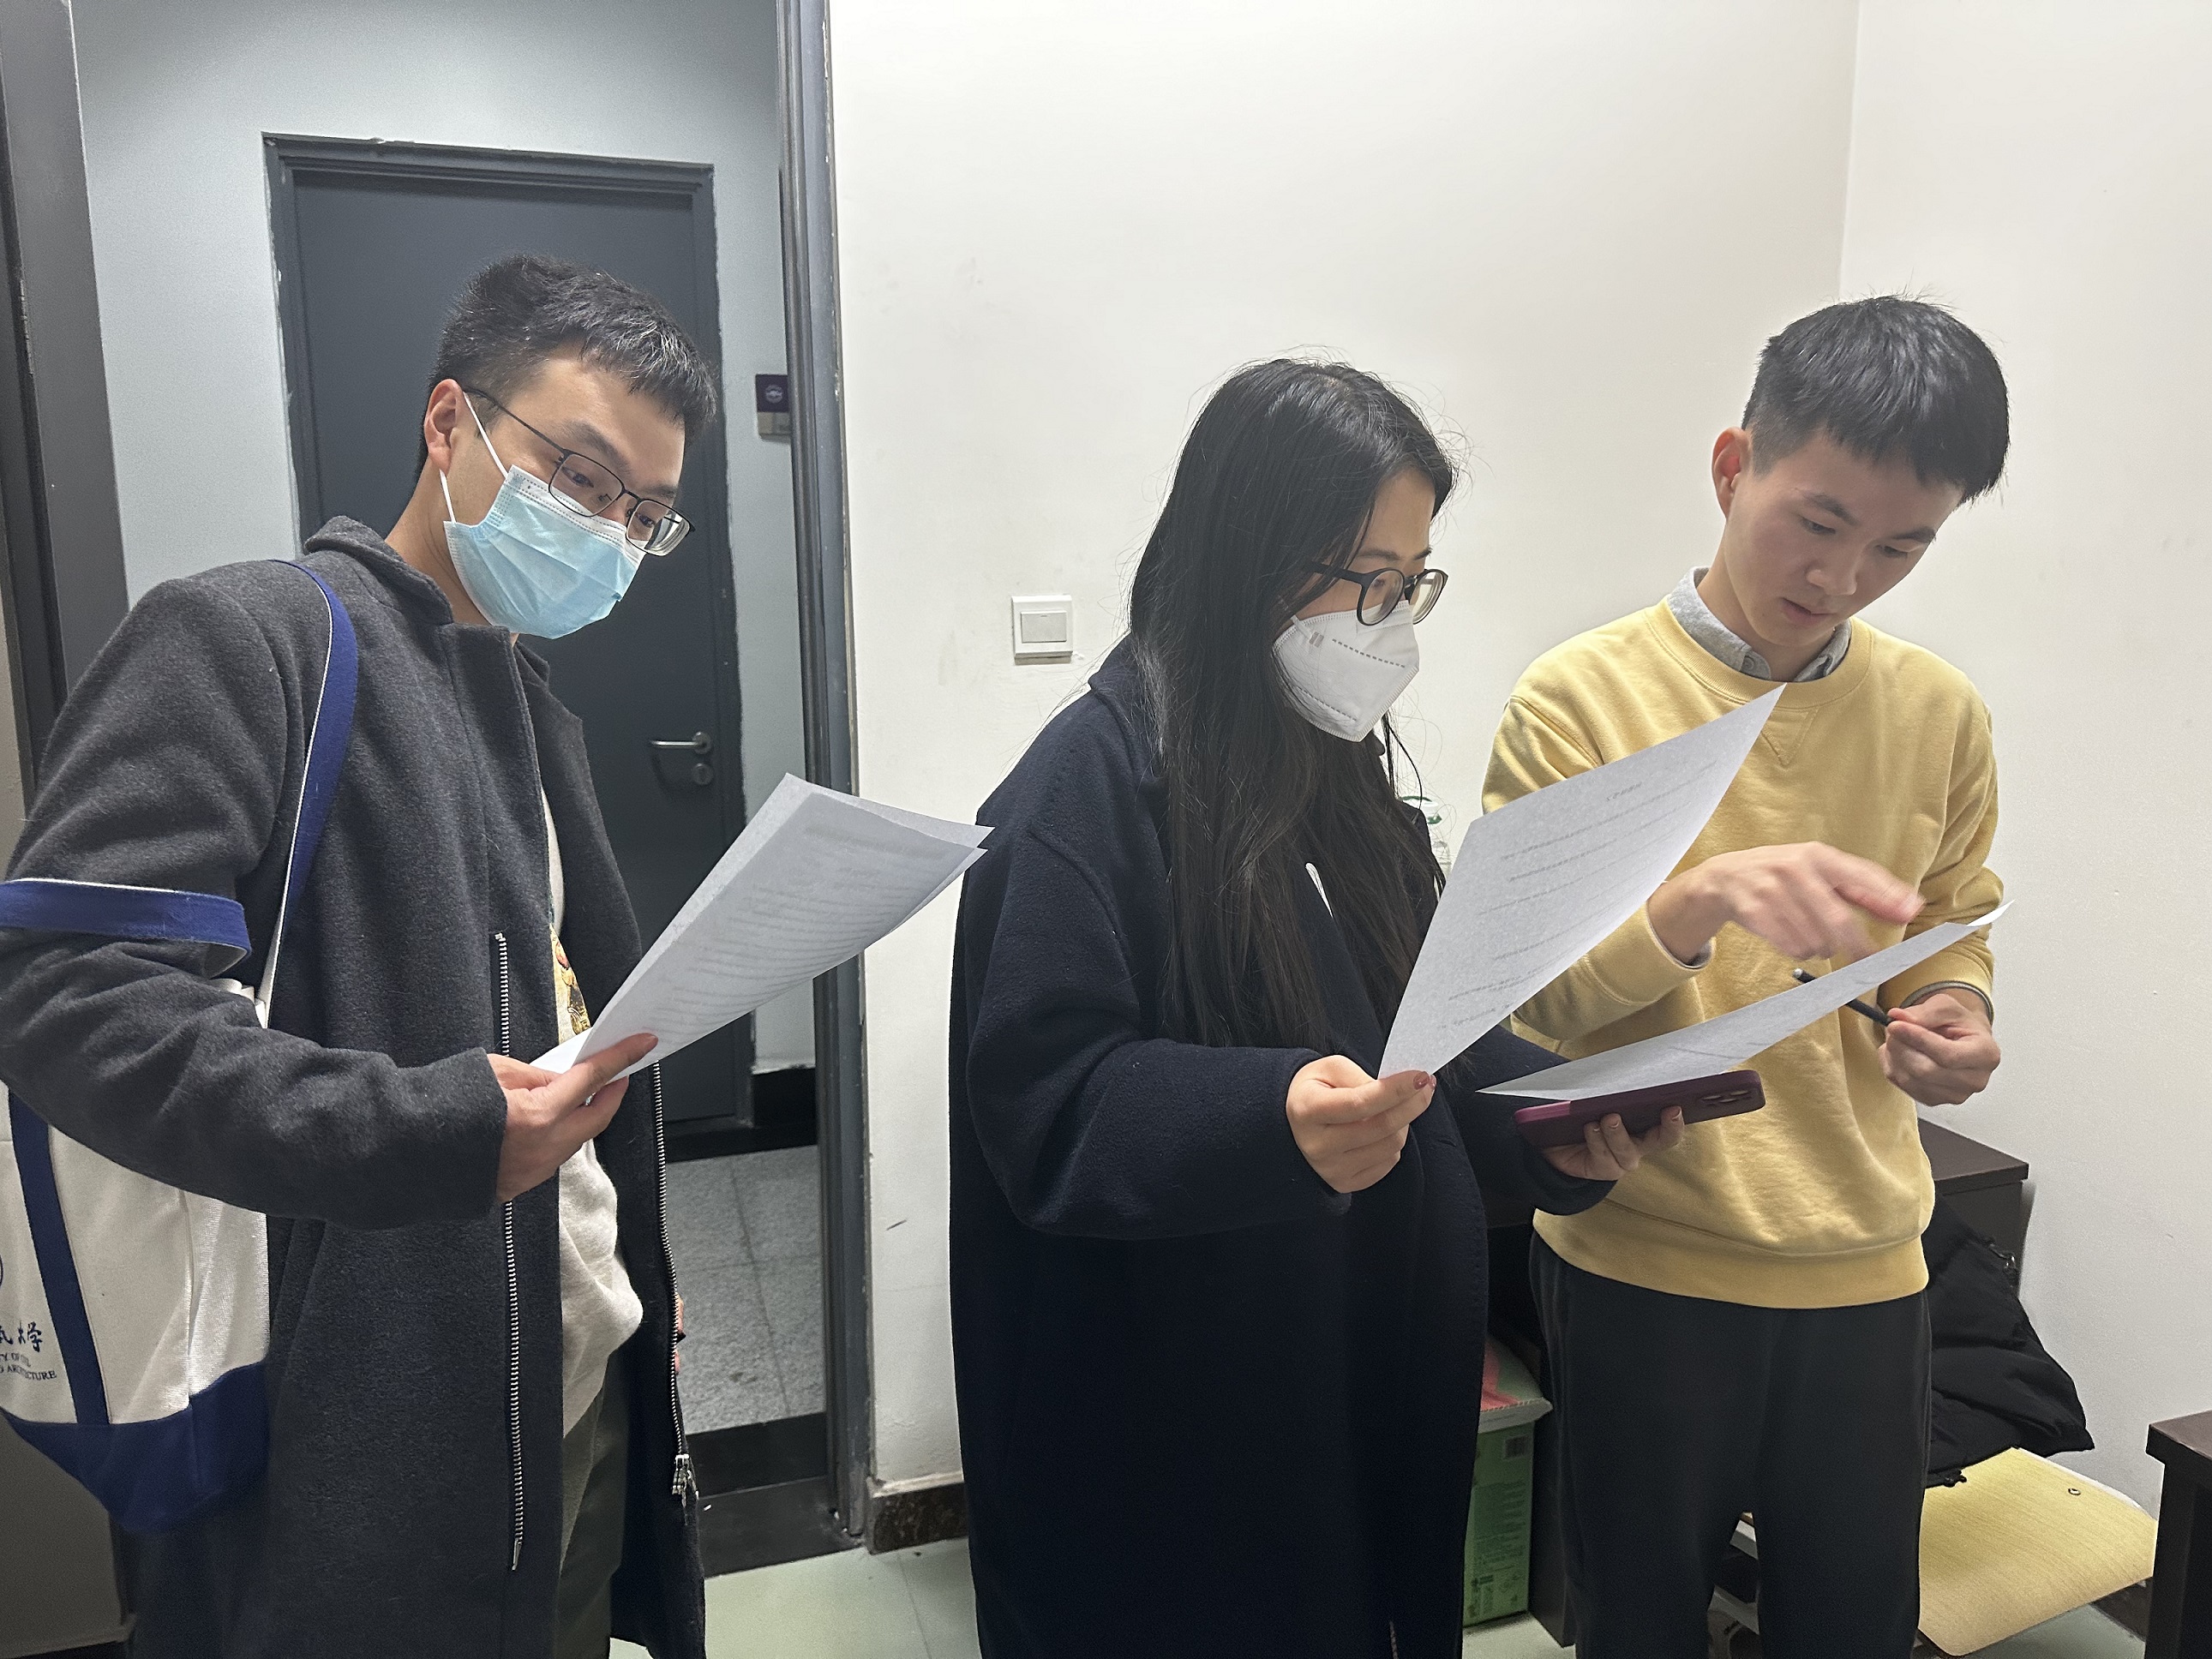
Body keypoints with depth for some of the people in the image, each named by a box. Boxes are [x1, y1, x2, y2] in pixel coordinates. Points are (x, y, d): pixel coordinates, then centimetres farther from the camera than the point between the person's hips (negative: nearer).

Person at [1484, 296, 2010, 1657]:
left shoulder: (1940, 714, 2)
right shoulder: (1581, 699, -10)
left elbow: (1953, 933, 15)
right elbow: (1536, 992, -14)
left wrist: (1956, 1017, -7)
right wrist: (1705, 899, -32)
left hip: (1863, 1265, 4)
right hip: (1644, 1258, -3)